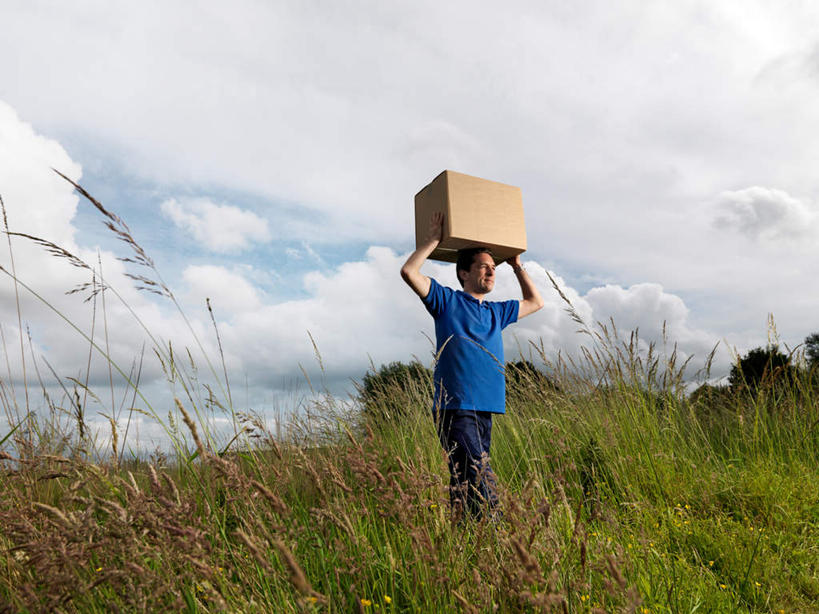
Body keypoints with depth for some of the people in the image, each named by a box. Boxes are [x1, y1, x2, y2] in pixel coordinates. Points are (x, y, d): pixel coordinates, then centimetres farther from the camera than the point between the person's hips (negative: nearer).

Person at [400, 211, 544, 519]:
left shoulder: (495, 312, 22)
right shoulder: (448, 301, 5)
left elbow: (535, 302, 37)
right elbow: (409, 271, -6)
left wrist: (517, 265, 32)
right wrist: (433, 239, 2)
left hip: (485, 411, 7)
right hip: (456, 409, -6)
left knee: (465, 487, 9)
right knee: (481, 485, -15)